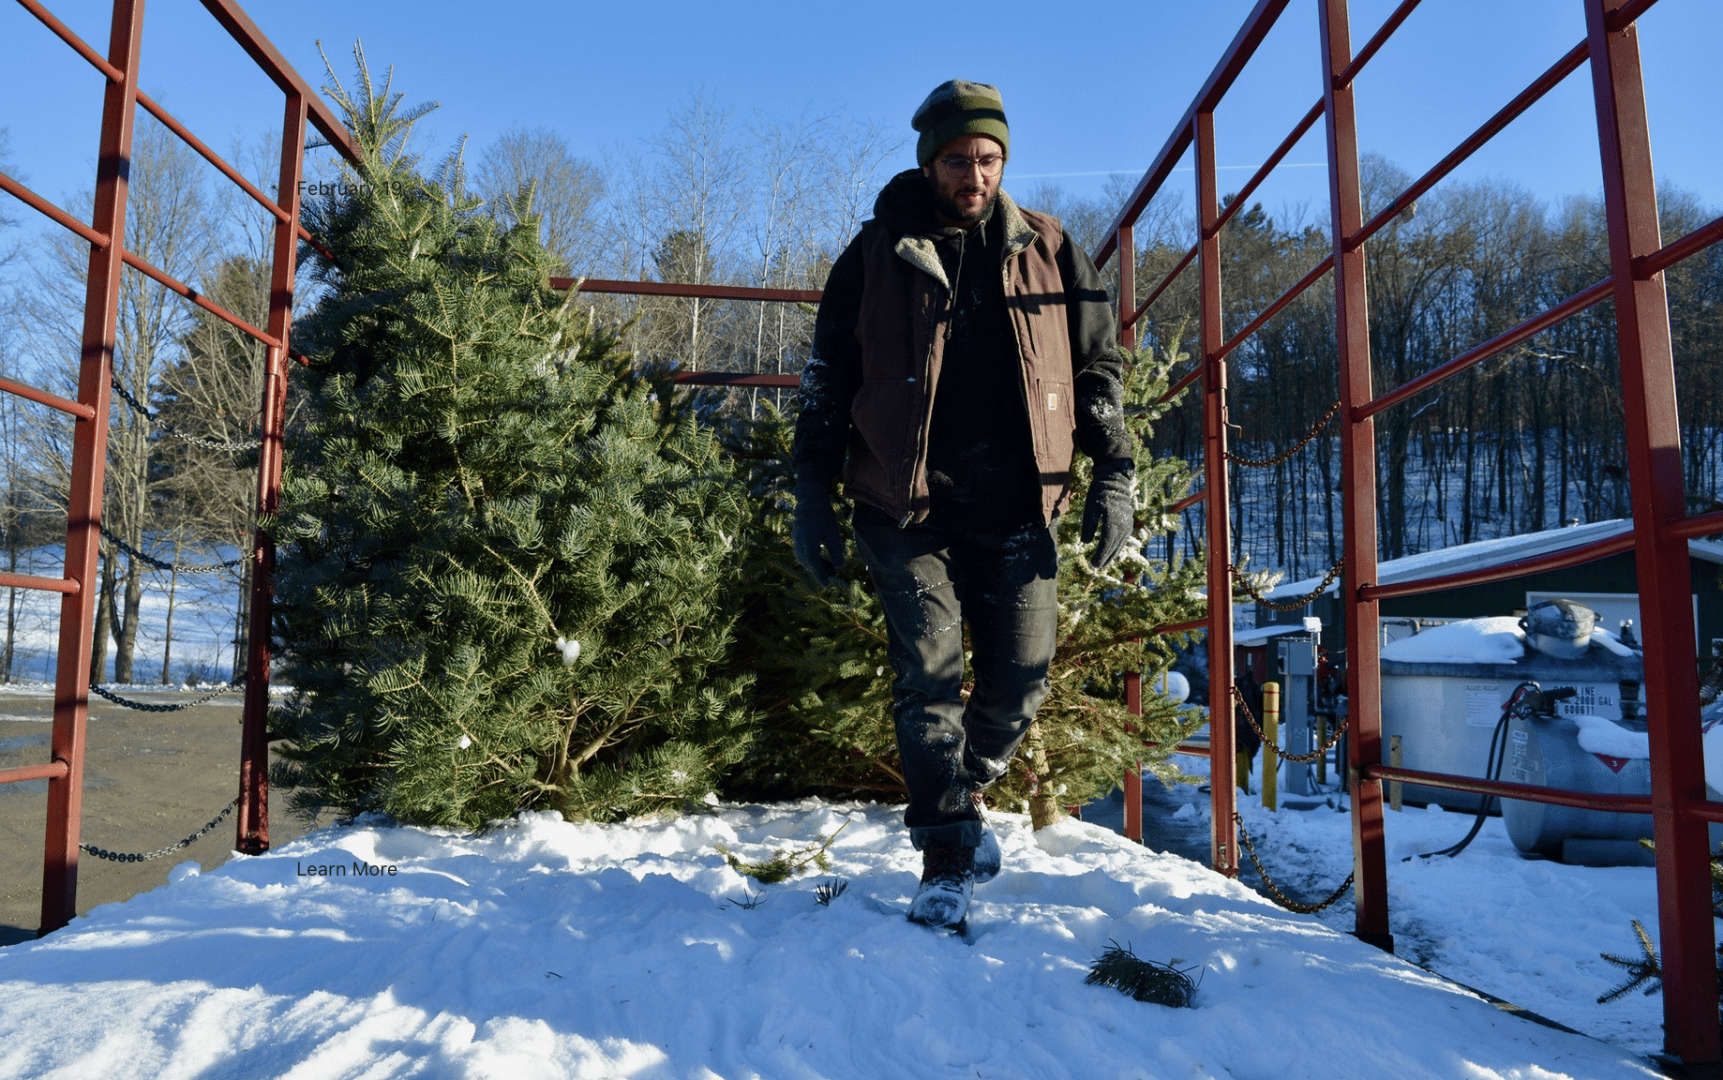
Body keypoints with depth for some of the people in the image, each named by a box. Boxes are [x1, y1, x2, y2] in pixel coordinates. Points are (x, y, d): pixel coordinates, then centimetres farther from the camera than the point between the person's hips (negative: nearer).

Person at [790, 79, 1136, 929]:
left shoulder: (1049, 253, 10)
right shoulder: (876, 256, 5)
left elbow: (1099, 367, 15)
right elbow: (826, 383, 8)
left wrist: (1114, 473, 5)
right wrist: (812, 496, 3)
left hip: (1016, 513, 2)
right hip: (910, 510, -2)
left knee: (1021, 683, 5)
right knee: (930, 678, -6)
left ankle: (952, 800, 31)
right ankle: (950, 857, 6)